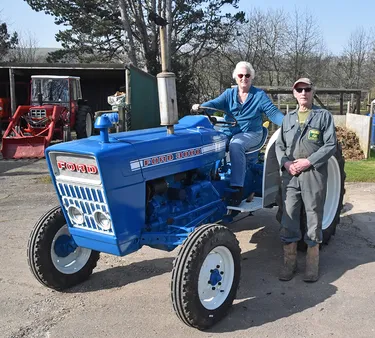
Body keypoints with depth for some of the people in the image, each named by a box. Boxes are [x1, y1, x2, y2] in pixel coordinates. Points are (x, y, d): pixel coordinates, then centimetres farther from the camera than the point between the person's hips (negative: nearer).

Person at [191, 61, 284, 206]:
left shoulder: (259, 95, 7)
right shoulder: (229, 93, 13)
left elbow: (273, 112, -2)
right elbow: (215, 104, -4)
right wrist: (200, 106, -26)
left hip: (251, 133, -3)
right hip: (228, 132, 3)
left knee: (236, 144, -37)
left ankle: (237, 188, -34)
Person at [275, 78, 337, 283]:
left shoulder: (324, 116, 4)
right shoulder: (288, 118, 16)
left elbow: (330, 145, -4)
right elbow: (279, 145, 14)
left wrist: (308, 162, -14)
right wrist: (286, 163, -6)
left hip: (314, 175, -3)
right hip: (290, 175, 3)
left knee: (314, 218, 4)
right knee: (288, 219, 5)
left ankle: (312, 265, 17)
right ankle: (289, 263, 17)